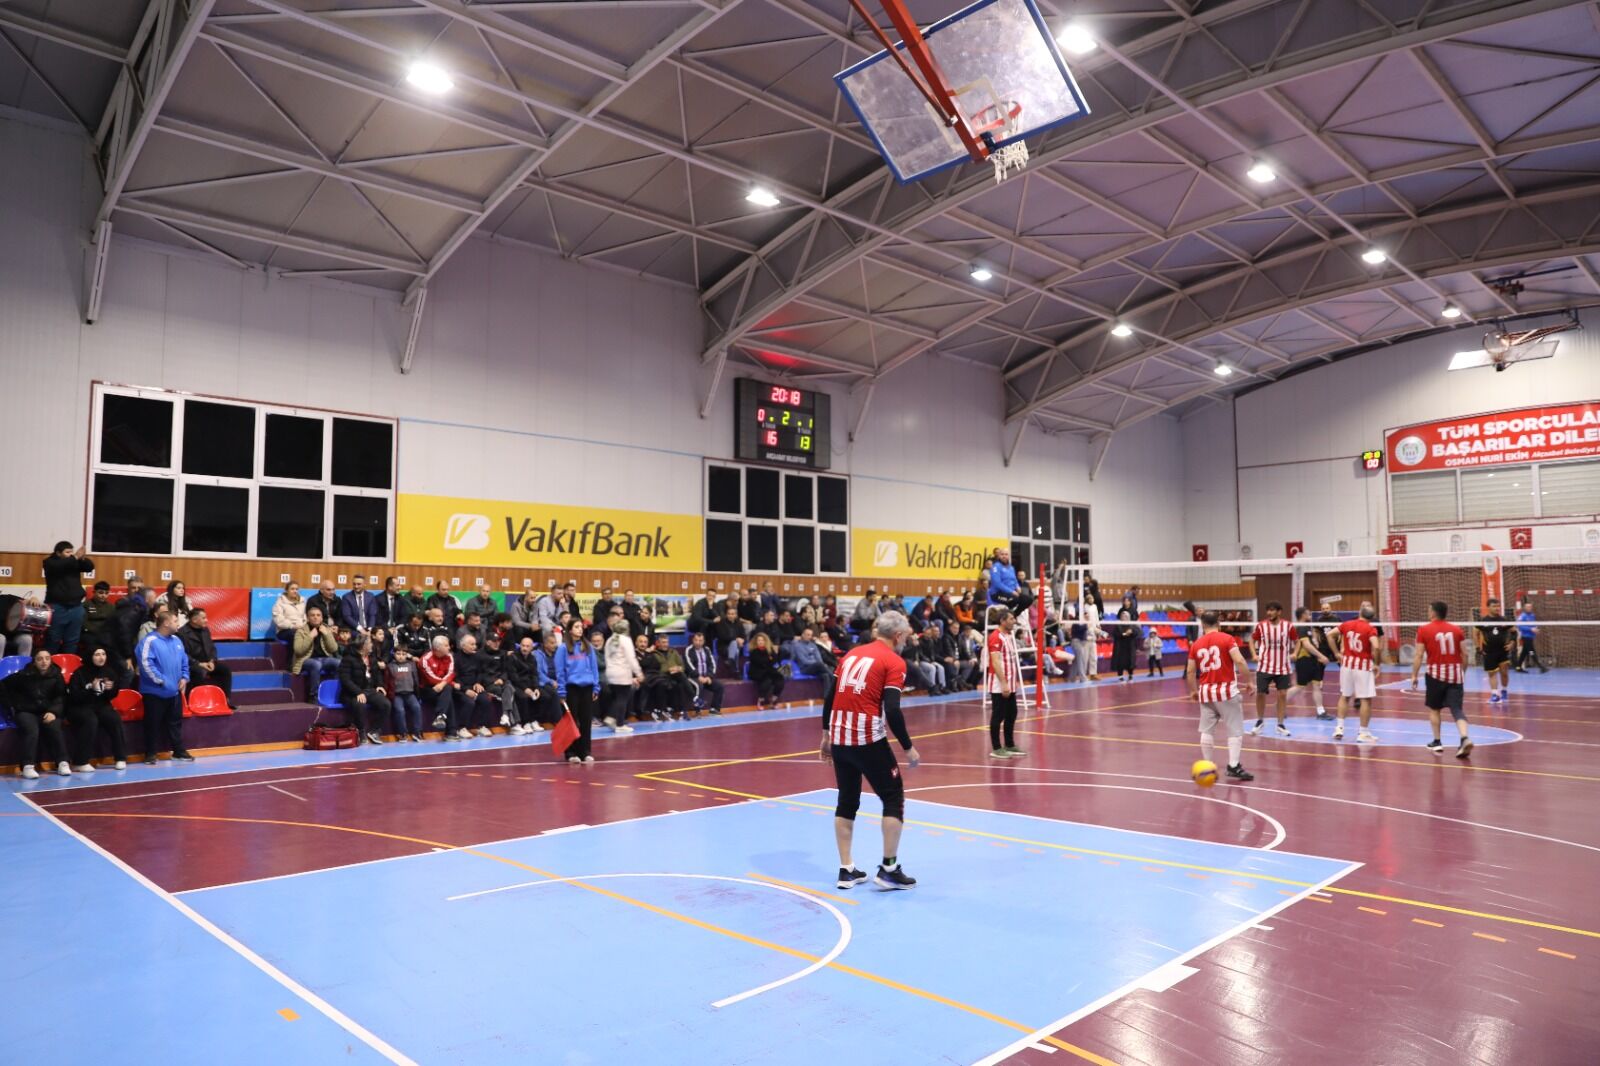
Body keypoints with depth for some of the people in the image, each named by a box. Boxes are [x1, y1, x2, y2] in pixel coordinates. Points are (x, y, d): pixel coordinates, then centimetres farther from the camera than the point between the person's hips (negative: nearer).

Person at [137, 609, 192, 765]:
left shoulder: (176, 640, 9)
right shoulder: (150, 640, -14)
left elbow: (184, 660, 17)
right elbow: (146, 663, -22)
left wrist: (184, 677, 4)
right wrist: (160, 680, -19)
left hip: (175, 691, 7)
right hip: (155, 692, -7)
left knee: (176, 721, 13)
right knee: (153, 723, 3)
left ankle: (179, 750, 21)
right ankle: (151, 753, 13)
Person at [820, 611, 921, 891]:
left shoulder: (852, 653, 14)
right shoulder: (894, 661, -4)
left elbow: (830, 697, 14)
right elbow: (892, 711, -12)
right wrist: (908, 748, -4)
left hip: (839, 735, 6)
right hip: (867, 738, -6)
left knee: (847, 800, 16)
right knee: (893, 796, 9)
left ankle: (847, 870, 19)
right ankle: (889, 869, 11)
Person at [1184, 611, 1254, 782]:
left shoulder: (1196, 645, 7)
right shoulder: (1226, 639, -4)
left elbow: (1190, 672, 8)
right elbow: (1240, 661, -16)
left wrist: (1194, 690, 22)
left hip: (1206, 692, 3)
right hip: (1226, 690, -3)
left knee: (1206, 731, 9)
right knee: (1235, 730, 3)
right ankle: (1234, 766, -5)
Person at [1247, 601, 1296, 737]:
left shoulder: (1288, 626, -5)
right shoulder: (1261, 625, -6)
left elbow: (1296, 641, 11)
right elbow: (1252, 639, 9)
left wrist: (1294, 653, -5)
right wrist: (1254, 654, -4)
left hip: (1282, 667, 1)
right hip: (1264, 666, 0)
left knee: (1282, 694, 0)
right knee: (1260, 693, 1)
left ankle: (1280, 724, 13)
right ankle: (1259, 721, 21)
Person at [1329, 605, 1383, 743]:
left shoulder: (1347, 624, 2)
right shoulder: (1370, 629, -11)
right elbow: (1376, 647, -24)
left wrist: (1337, 653, 10)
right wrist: (1377, 662, -10)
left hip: (1347, 662, 5)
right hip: (1363, 665, -4)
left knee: (1344, 696, 17)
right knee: (1366, 699, 3)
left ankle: (1339, 728, 15)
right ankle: (1363, 733, 5)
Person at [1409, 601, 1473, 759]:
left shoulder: (1424, 630, -3)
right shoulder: (1457, 630, 5)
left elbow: (1418, 655, -7)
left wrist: (1414, 676, -2)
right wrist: (1463, 673, 20)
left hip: (1436, 673, -2)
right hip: (1455, 673, 2)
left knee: (1434, 708, 15)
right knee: (1457, 709, 3)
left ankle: (1437, 742, 19)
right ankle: (1465, 738, -18)